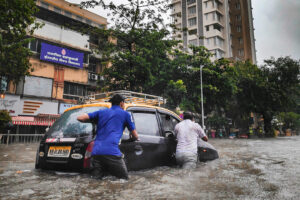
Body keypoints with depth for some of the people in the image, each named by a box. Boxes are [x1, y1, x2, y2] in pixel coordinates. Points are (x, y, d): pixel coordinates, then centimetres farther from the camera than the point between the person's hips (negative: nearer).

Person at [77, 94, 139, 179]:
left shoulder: (101, 112, 22)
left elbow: (80, 118, 15)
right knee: (124, 179, 2)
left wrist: (94, 121, 33)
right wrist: (132, 138, 43)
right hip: (112, 152, -4)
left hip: (96, 152, 5)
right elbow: (135, 136, 18)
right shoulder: (125, 114, 13)